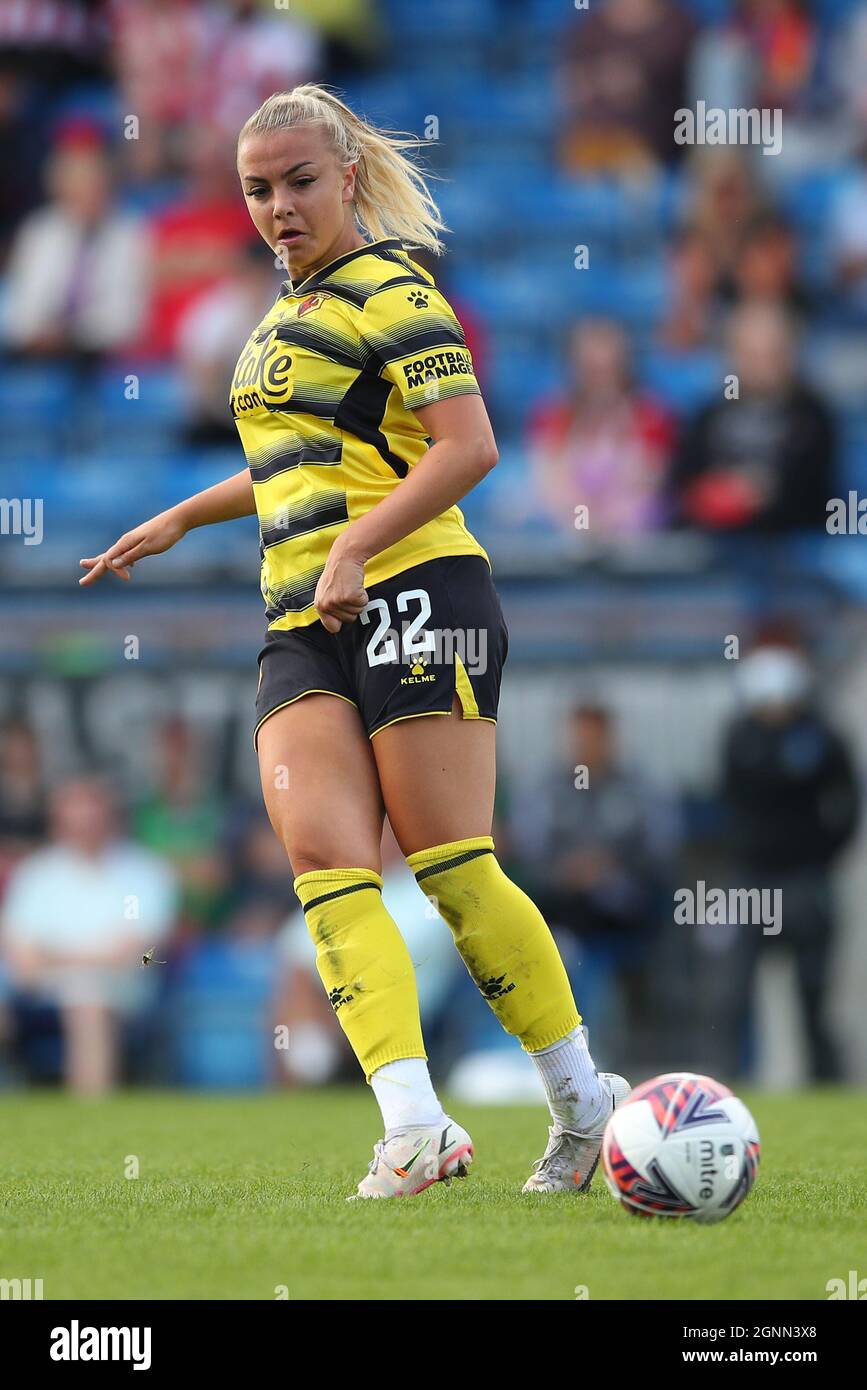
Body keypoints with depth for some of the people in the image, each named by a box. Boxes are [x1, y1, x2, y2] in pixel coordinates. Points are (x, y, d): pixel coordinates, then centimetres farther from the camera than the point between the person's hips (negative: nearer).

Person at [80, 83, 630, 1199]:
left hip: (410, 593, -8)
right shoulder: (294, 307, 22)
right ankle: (414, 1128, -20)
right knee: (325, 860, -12)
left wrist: (354, 550, -22)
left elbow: (468, 445, -15)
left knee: (451, 866, -9)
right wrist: (180, 520, 40)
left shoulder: (388, 289, -4)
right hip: (303, 625, 8)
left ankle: (586, 1104, 5)